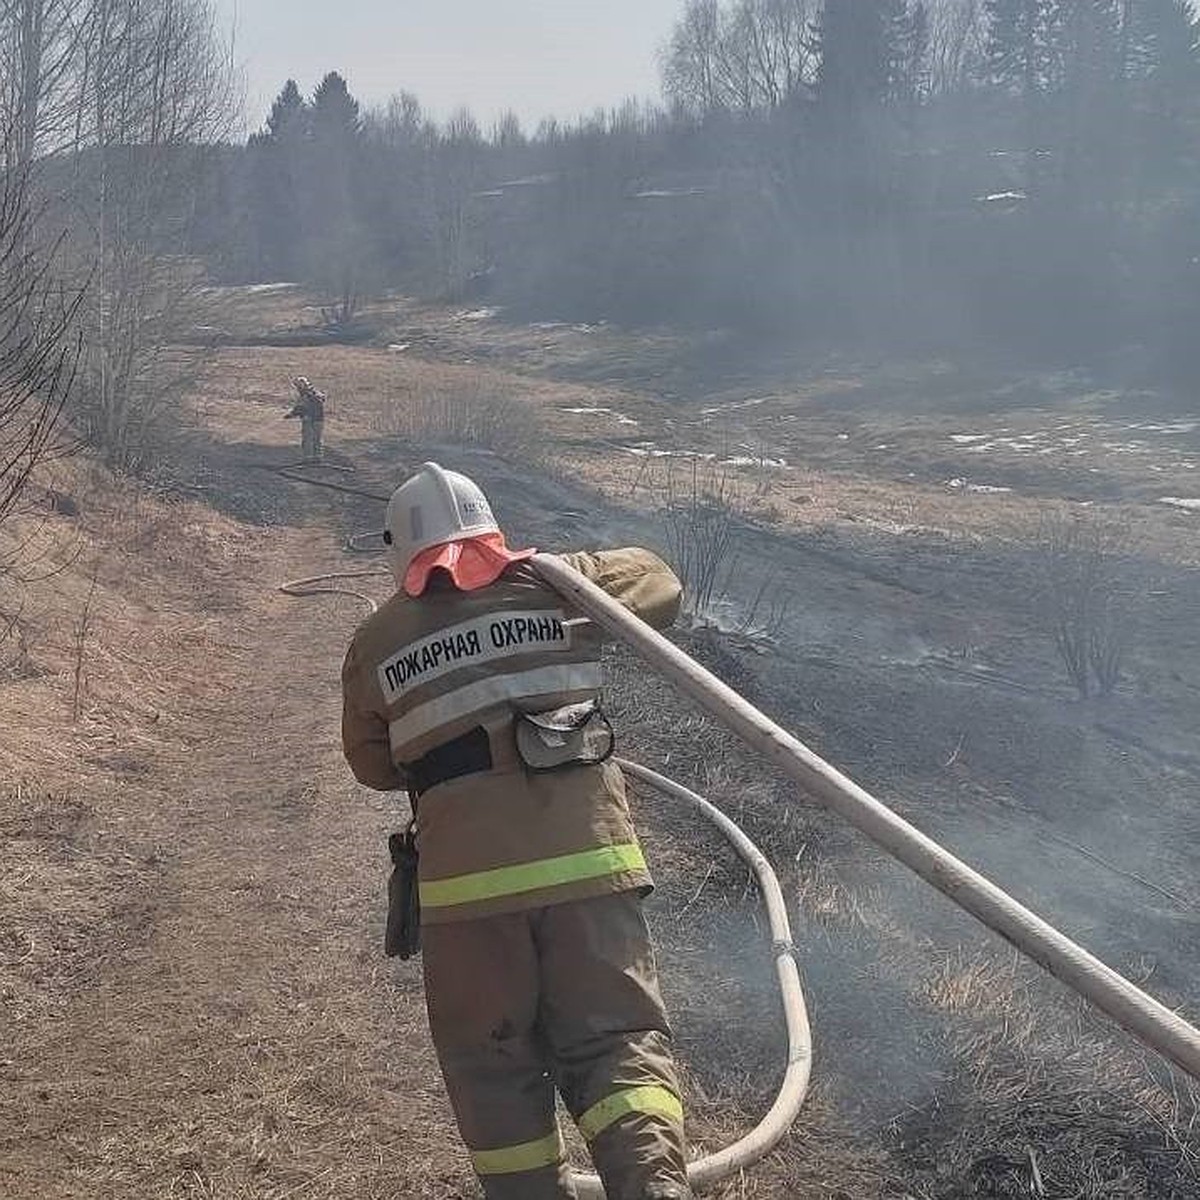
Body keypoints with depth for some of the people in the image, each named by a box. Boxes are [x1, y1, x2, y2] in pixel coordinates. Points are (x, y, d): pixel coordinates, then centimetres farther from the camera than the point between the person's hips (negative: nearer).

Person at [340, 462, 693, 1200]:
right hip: (589, 861, 0)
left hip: (467, 877, 0)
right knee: (617, 1039, 6)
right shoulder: (553, 585, 8)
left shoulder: (376, 643, 10)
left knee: (495, 1064, 14)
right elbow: (658, 583, 24)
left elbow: (373, 765, 21)